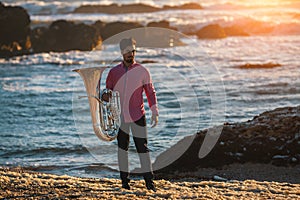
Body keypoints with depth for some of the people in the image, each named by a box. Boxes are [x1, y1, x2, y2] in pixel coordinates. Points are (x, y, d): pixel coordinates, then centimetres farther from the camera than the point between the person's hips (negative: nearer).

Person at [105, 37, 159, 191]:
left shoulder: (142, 72, -1)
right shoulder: (114, 72, 3)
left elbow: (151, 92, 4)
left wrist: (155, 112, -2)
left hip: (137, 115, -2)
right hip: (120, 116, 2)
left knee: (142, 147, -5)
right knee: (122, 148, 7)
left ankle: (149, 181, -4)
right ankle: (124, 180, 14)